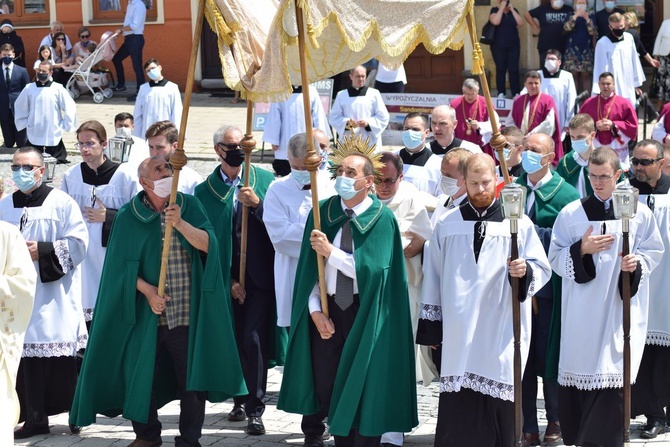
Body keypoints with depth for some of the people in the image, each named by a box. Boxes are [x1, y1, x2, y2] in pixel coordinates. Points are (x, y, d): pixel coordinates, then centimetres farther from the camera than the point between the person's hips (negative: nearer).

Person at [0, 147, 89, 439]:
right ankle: (34, 418, 6)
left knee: (62, 358, -4)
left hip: (54, 295, -4)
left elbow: (78, 242, -6)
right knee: (27, 356, 0)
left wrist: (43, 251, -15)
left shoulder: (61, 203, 0)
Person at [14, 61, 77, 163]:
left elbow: (69, 107, -1)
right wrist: (23, 123, 9)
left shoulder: (58, 89, -4)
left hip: (54, 135, -2)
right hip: (34, 134, 2)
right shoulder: (29, 88, 2)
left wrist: (66, 125, -3)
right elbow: (19, 107, 13)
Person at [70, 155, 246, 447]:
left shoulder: (189, 206, 4)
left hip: (187, 311, 0)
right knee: (142, 373, 3)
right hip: (146, 312, 0)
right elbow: (123, 265, -1)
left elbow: (206, 244, -7)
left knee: (192, 376, 1)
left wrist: (180, 223, -22)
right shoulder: (129, 216, 2)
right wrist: (148, 290, -14)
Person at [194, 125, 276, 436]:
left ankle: (255, 408, -4)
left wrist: (257, 204, -17)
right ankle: (240, 399, 22)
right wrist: (228, 281, -4)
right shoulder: (205, 191, 3)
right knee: (234, 341, 6)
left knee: (254, 340, -8)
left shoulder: (265, 180, 3)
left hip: (260, 276, -1)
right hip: (226, 279, 1)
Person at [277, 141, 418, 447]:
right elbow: (308, 267, 1)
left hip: (366, 315, -4)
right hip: (328, 311, 4)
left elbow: (372, 269, -19)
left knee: (364, 394, 0)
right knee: (329, 389, 9)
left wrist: (331, 252, -23)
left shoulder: (382, 219, -9)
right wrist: (315, 310, -8)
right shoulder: (323, 213, 2)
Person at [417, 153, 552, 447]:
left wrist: (525, 271, -24)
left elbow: (542, 269, 0)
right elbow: (433, 277, 12)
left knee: (498, 407, -2)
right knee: (457, 410, -2)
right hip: (458, 333, 1)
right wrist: (430, 326, 10)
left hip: (500, 333, -1)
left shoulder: (519, 223, 3)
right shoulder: (446, 225, 9)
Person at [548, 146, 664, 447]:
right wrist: (582, 249, -13)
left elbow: (653, 252, 9)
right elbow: (555, 258, 5)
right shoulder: (570, 214, 3)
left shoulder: (640, 214, 2)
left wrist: (637, 263, -12)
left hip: (621, 310, -1)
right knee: (578, 373, 1)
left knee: (613, 375, -8)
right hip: (581, 312, 1)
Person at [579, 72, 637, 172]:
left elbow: (632, 126, -2)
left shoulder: (624, 104, 1)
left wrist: (613, 125, -13)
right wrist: (595, 126, -11)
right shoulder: (589, 103, 7)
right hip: (595, 149, 2)